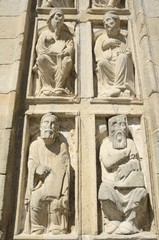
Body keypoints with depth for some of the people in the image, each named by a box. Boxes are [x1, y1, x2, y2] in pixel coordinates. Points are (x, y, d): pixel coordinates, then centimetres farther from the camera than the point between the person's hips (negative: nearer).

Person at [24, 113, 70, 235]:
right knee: (36, 230, -1)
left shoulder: (62, 146, 7)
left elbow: (65, 171, 0)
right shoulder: (35, 145, 12)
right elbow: (31, 168, 11)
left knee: (56, 231, -4)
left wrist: (65, 196, -8)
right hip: (37, 193, 1)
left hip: (56, 195, -1)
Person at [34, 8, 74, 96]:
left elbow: (70, 46, 11)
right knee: (41, 58, -35)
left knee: (68, 60, -35)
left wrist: (66, 51, -13)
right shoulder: (45, 33, 24)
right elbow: (39, 48, 10)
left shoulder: (66, 35, 28)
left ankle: (59, 87, -36)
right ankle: (47, 87, -35)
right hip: (48, 61, 0)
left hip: (61, 60, 0)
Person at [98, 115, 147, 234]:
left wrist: (129, 165, -17)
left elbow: (136, 163, 5)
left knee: (140, 192, -28)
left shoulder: (130, 142, 13)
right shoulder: (106, 143, 8)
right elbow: (107, 162, -9)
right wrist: (126, 152, -5)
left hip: (130, 182, 1)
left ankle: (129, 222, -5)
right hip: (111, 183, -1)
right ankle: (115, 221, -3)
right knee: (105, 192, -31)